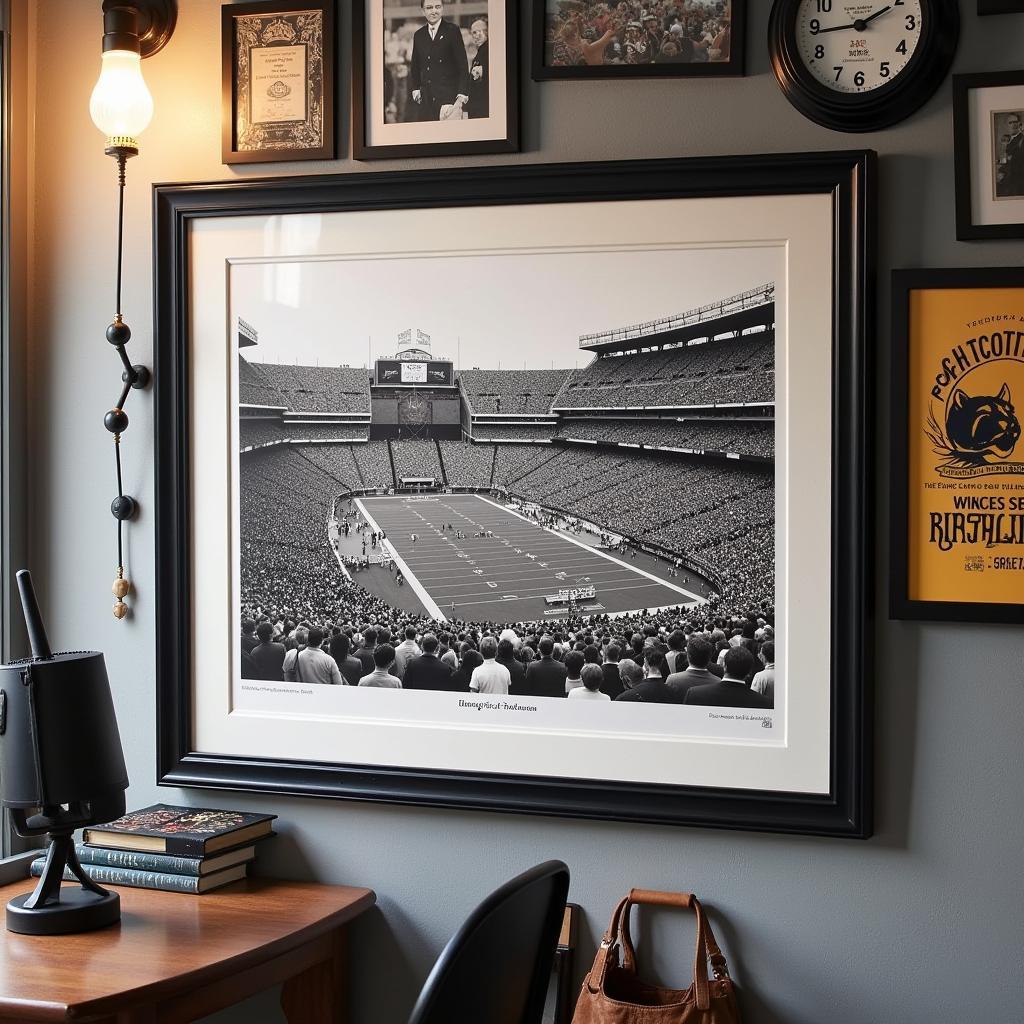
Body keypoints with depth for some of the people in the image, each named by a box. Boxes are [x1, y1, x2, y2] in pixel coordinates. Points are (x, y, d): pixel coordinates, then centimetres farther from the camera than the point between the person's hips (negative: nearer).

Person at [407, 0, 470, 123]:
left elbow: (463, 66, -3)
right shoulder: (419, 35, 15)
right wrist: (415, 89, 5)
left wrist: (461, 97, -12)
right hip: (425, 101, 4)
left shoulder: (452, 31, 1)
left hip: (448, 98, -4)